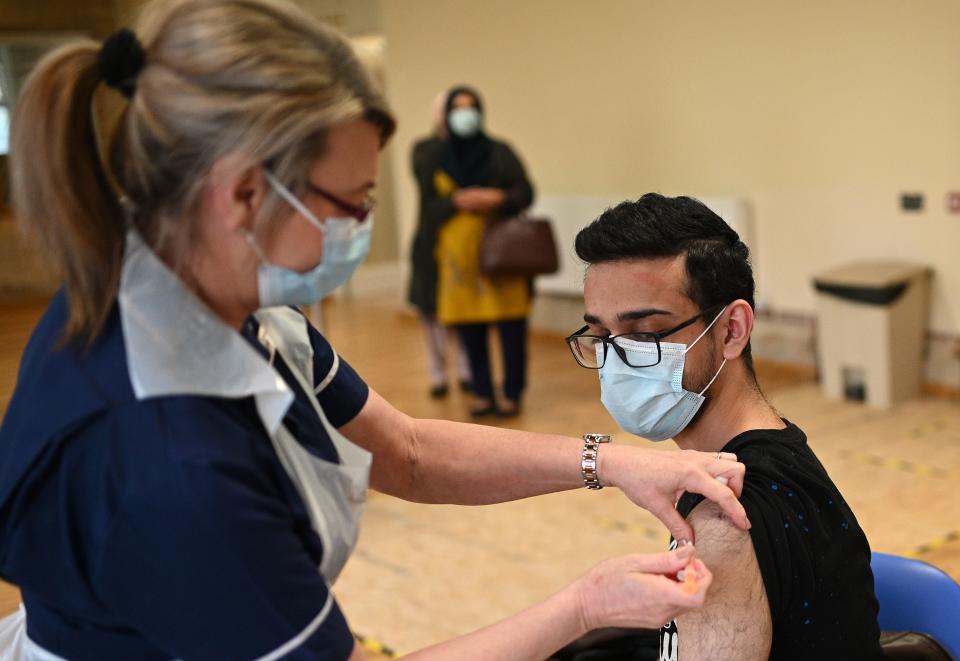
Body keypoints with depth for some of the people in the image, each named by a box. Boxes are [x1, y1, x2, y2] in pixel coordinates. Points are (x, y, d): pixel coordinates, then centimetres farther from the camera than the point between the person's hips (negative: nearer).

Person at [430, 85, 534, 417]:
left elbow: (526, 193, 1)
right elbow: (429, 204, 4)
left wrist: (498, 198, -17)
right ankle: (482, 393, 14)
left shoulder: (500, 152, 4)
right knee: (469, 327, 3)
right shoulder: (435, 159, 9)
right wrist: (459, 201, -14)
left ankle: (512, 393, 8)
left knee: (510, 324, -2)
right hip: (458, 251, 2)